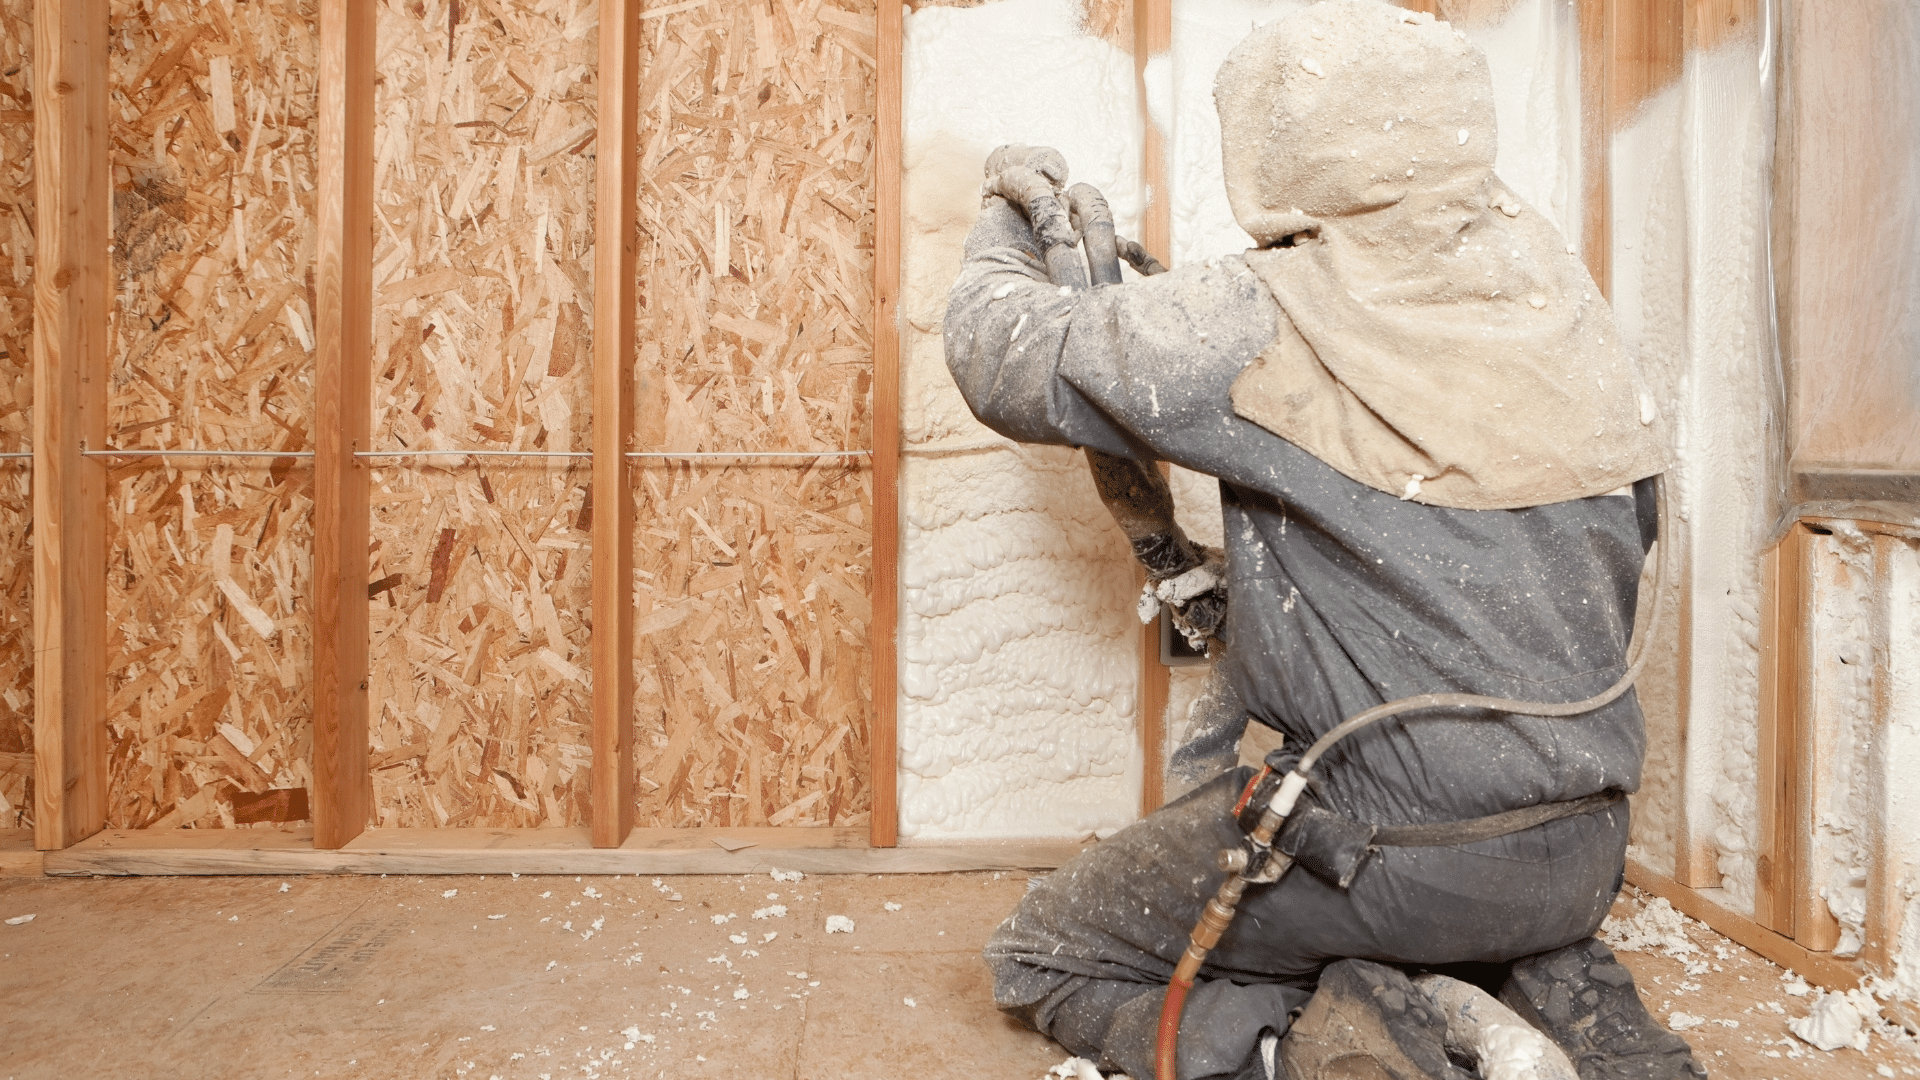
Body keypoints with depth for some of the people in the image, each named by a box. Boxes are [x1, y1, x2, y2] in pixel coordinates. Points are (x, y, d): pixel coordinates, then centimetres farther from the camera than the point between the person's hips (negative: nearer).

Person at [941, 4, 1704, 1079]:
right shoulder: (1547, 271, 1)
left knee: (1046, 957, 12)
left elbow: (1008, 358, -7)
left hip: (1397, 850, -6)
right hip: (1585, 858, 7)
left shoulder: (1265, 326, -18)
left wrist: (1007, 233, 13)